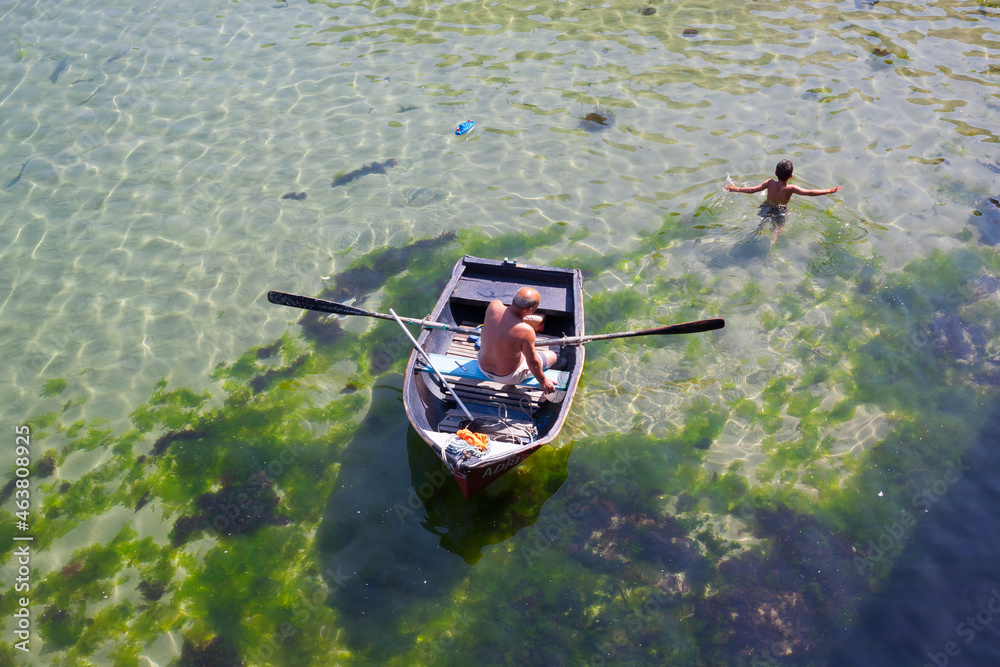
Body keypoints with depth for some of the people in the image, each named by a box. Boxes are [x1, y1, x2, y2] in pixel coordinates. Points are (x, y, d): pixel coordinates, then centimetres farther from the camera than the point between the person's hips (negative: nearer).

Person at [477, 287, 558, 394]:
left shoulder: (493, 306, -24)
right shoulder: (525, 331, -36)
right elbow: (532, 362, -19)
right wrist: (543, 382, -5)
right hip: (508, 377, -5)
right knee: (552, 356, 15)